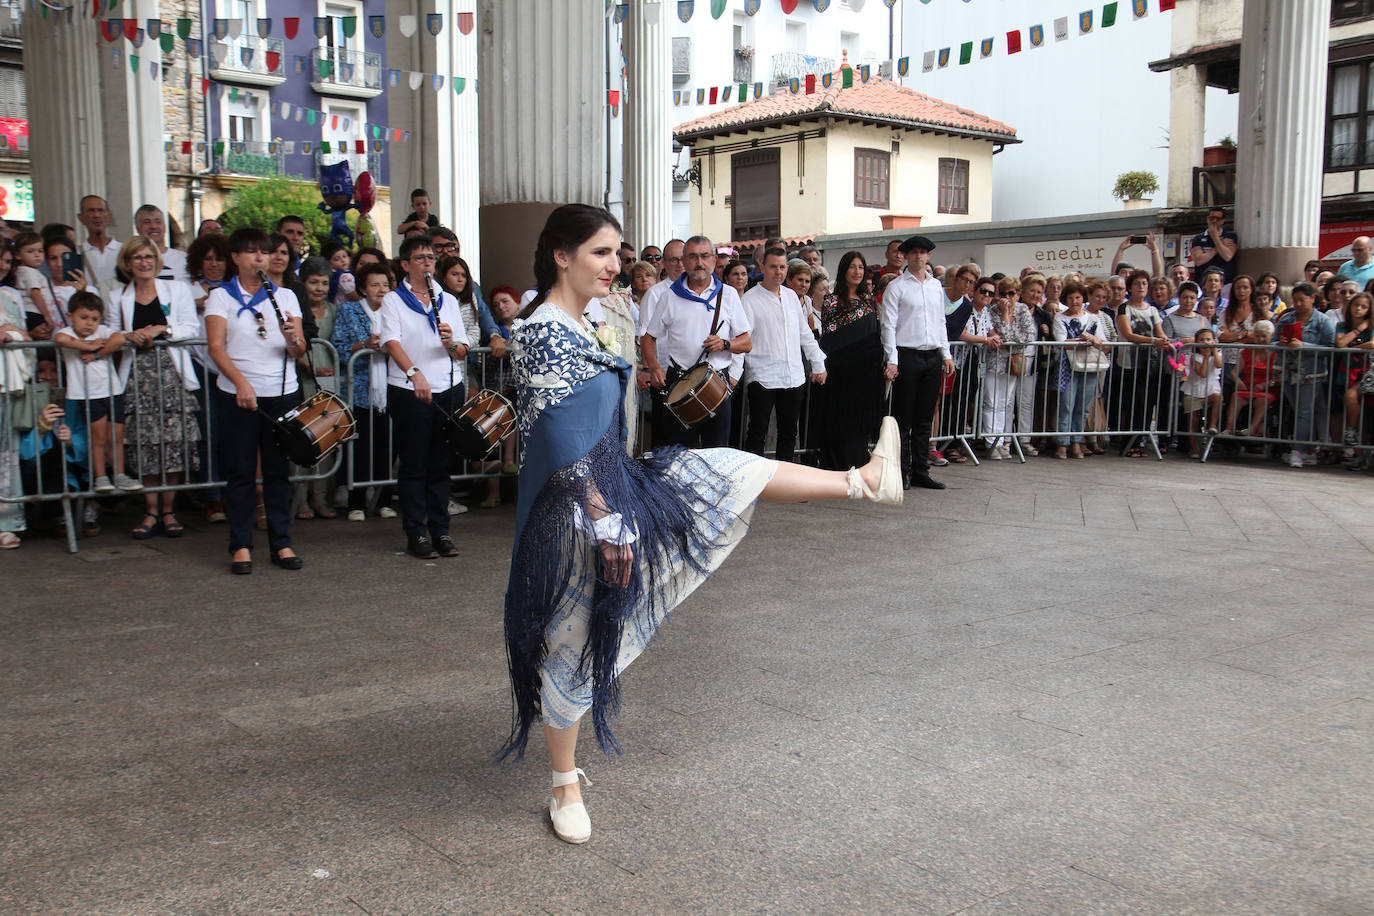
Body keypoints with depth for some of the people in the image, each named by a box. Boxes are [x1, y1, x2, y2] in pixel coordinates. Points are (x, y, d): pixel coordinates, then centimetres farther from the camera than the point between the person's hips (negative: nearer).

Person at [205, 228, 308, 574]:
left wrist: (293, 338, -21)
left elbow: (299, 350, 3)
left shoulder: (285, 296, 10)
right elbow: (216, 347, -8)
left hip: (283, 393, 2)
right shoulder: (220, 297, 4)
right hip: (237, 394, -2)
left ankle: (282, 543, 12)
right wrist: (241, 383, -23)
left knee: (278, 470, 6)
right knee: (240, 471, 2)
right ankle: (241, 546, 9)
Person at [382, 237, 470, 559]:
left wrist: (451, 343, -12)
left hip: (449, 390, 3)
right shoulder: (394, 300, 4)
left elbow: (463, 351, 12)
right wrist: (414, 373, -28)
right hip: (409, 391, -3)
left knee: (441, 464, 6)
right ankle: (416, 533, 6)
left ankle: (440, 530, 14)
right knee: (414, 465, 0)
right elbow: (392, 342, -12)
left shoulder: (448, 301, 16)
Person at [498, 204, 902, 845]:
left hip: (613, 485, 9)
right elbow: (563, 444, -24)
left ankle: (864, 481, 16)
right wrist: (604, 520, -22)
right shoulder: (543, 332, -20)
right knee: (573, 642, 3)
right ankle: (566, 787, 20)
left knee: (730, 472, 7)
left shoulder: (575, 327, 10)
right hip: (575, 508, -9)